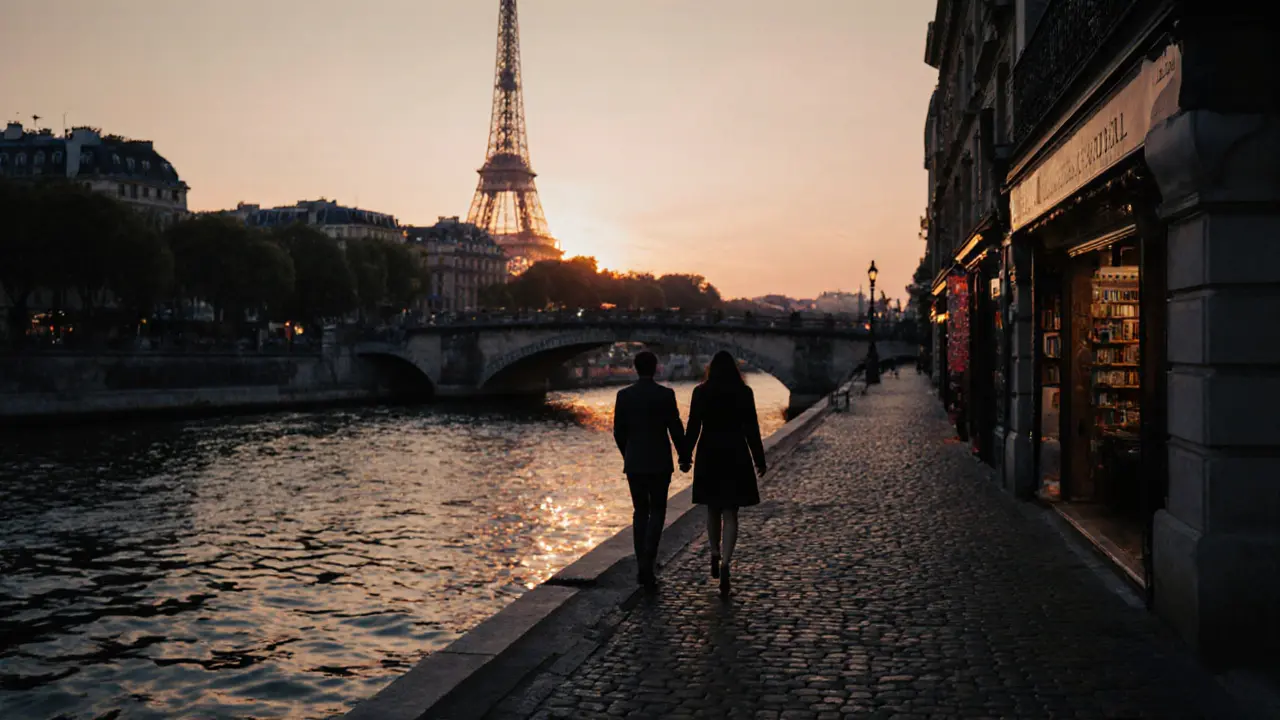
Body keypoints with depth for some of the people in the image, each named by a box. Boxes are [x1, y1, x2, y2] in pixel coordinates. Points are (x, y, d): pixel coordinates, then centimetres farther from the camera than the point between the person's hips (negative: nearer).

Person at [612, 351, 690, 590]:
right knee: (657, 512, 8)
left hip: (634, 463, 3)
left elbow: (619, 432, 2)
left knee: (640, 512, 14)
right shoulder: (666, 395, -9)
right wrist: (683, 457, 7)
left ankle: (643, 569, 14)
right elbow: (676, 429, -7)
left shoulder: (624, 395, -2)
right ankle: (648, 563, -10)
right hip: (659, 463, -3)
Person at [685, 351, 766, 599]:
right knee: (730, 514, 1)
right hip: (736, 458, -1)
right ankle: (725, 564, -12)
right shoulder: (744, 393, -4)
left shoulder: (700, 392, -3)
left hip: (708, 457, 1)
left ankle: (715, 556, 29)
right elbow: (752, 429, -3)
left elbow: (693, 427, -2)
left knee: (712, 510, 20)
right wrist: (759, 460, 5)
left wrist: (686, 455, 8)